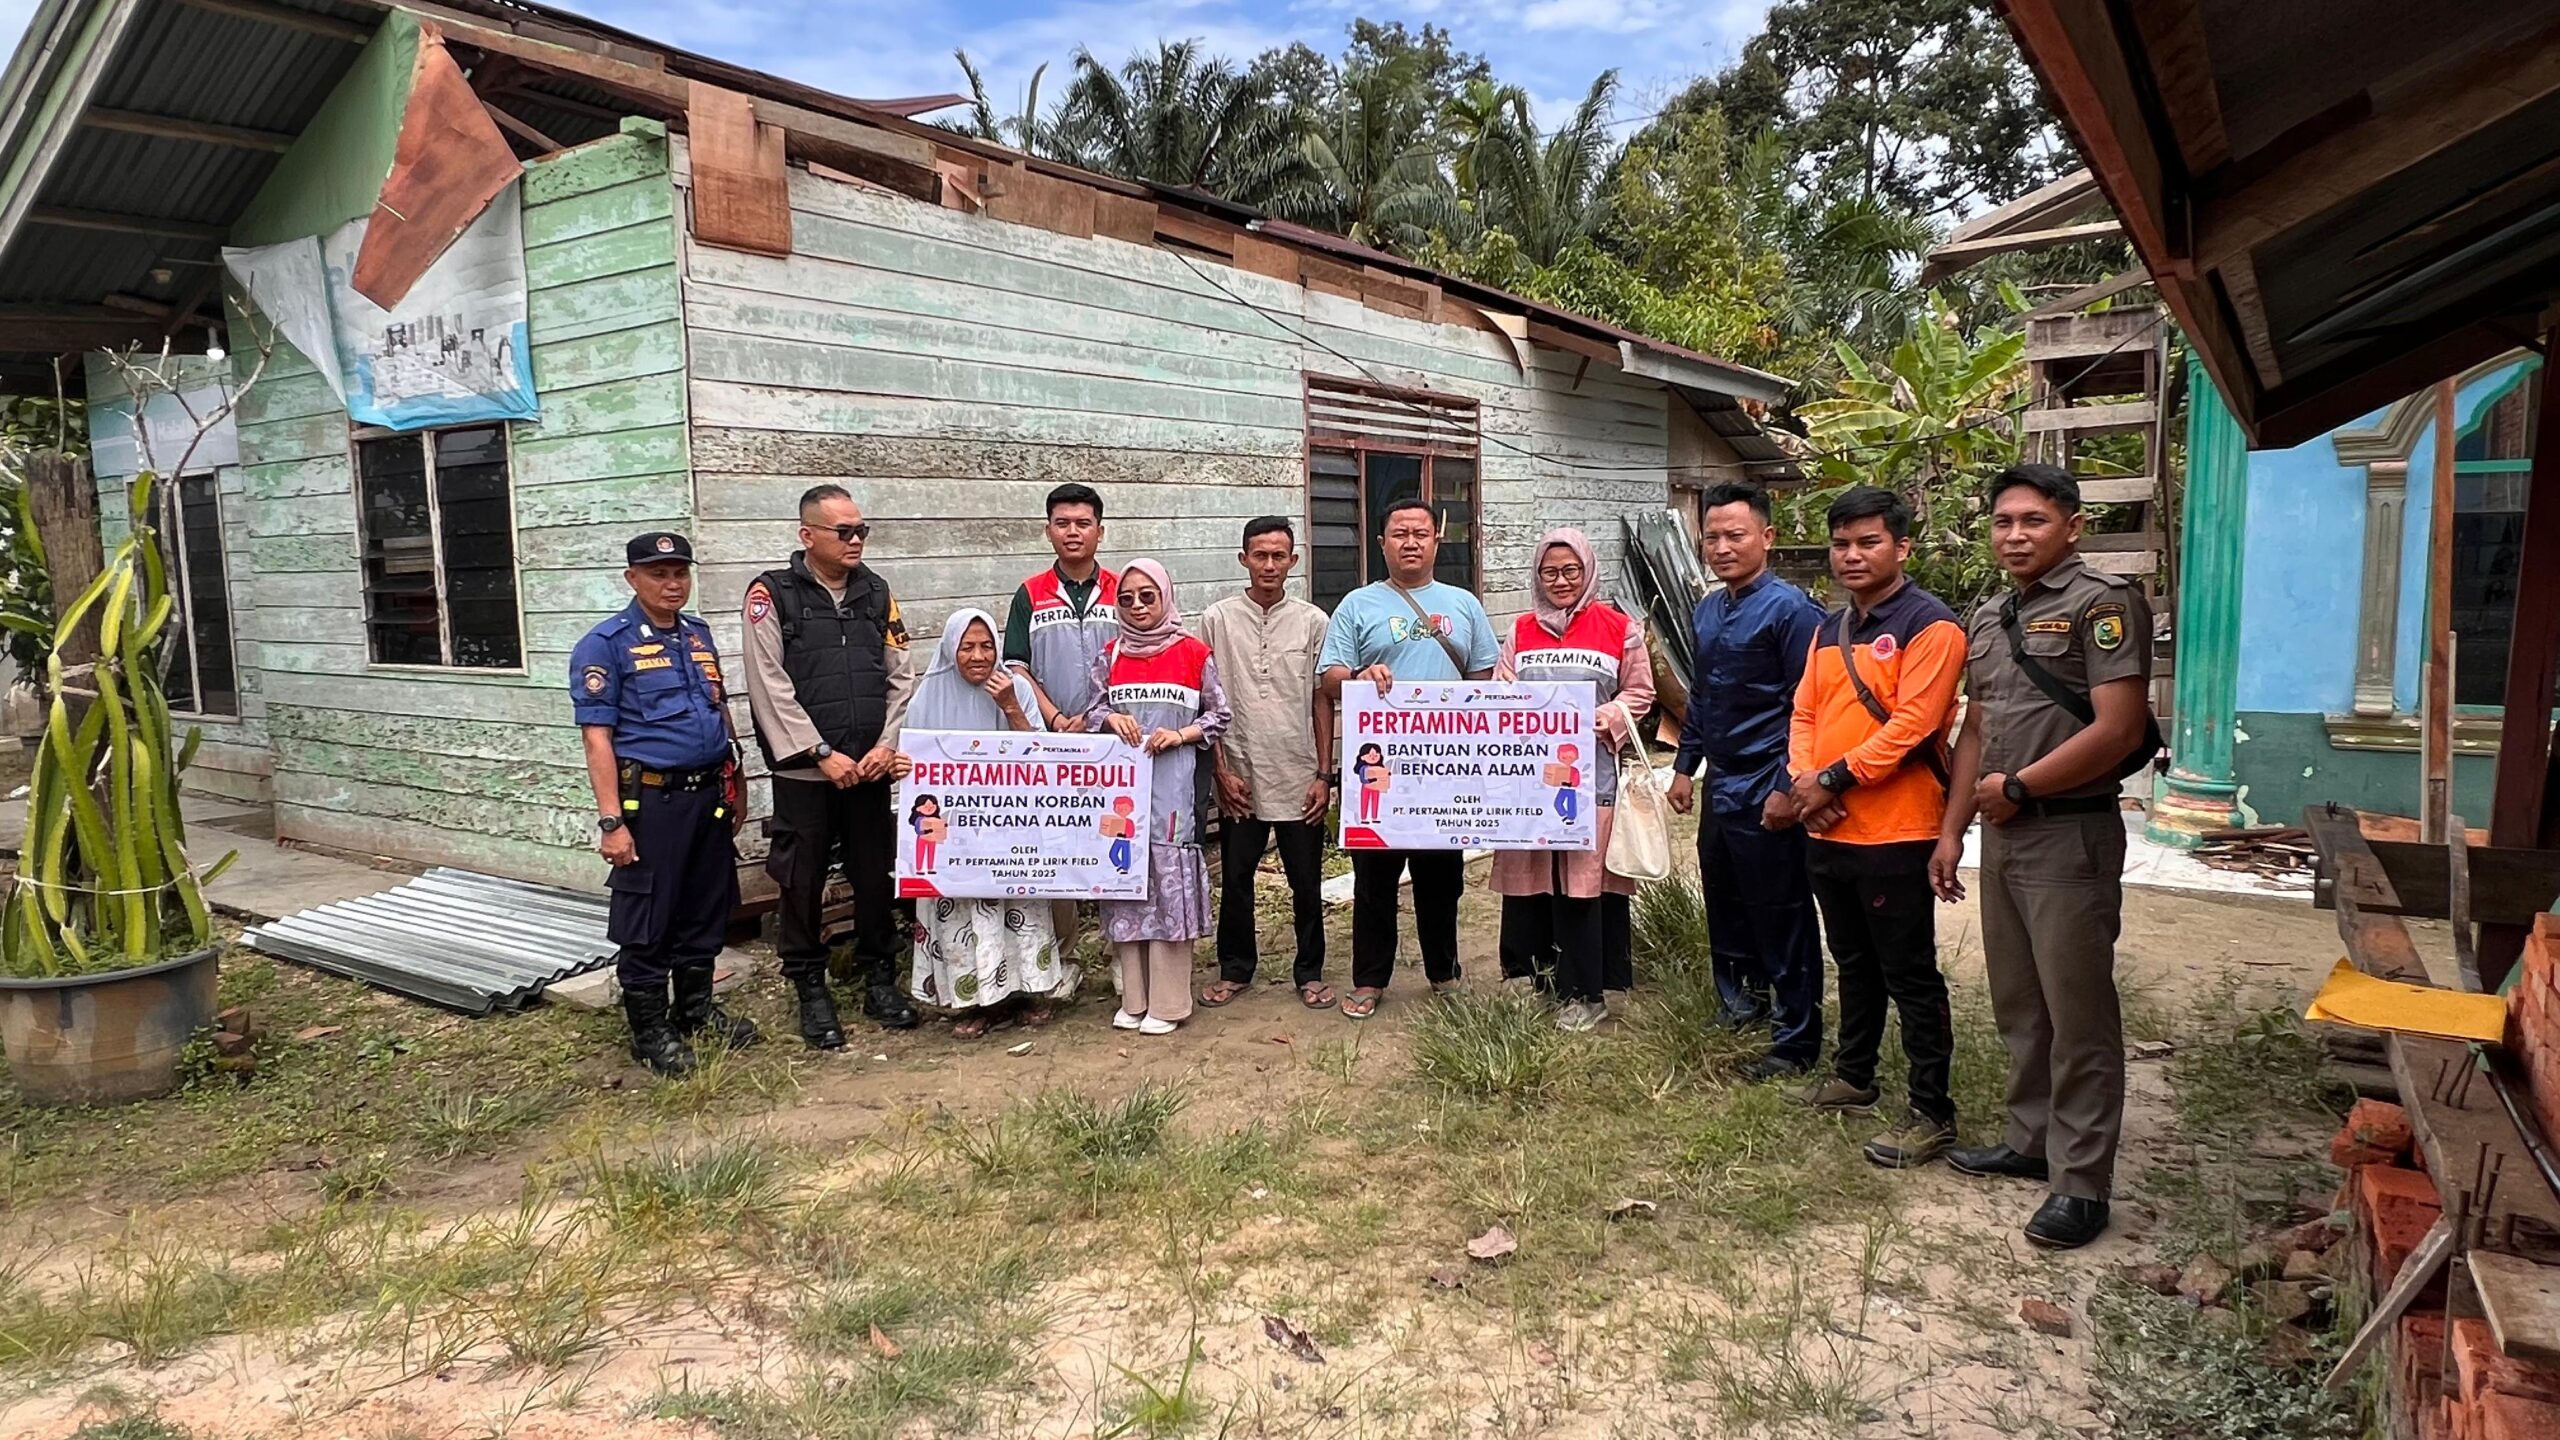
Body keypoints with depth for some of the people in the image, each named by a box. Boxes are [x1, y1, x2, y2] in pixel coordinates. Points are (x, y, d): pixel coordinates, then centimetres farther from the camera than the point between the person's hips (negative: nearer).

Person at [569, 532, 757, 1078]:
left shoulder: (699, 634, 12)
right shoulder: (606, 644, -8)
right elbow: (597, 737, -12)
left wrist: (733, 786, 16)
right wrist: (611, 821, -16)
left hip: (710, 795, 6)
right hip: (650, 800, -6)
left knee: (707, 910, 15)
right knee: (646, 920, 4)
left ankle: (695, 1007, 31)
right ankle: (650, 1029, 17)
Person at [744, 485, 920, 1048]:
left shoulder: (877, 593, 9)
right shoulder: (772, 595, -4)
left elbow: (900, 678, 8)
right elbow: (770, 687, -10)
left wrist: (887, 745, -5)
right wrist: (823, 755, -13)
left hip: (870, 769, 4)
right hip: (804, 771, -3)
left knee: (876, 876, 10)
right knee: (803, 883, 5)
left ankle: (880, 978, 25)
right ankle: (810, 990, 19)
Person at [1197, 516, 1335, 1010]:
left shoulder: (1312, 622, 2)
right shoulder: (1217, 620, 1)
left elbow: (1323, 703, 3)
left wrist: (1324, 774, -1)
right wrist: (1221, 771, -4)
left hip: (1299, 778, 0)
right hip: (1240, 778, 0)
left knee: (1307, 882, 8)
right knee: (1235, 878, 10)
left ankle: (1309, 972, 24)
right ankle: (1235, 968, 27)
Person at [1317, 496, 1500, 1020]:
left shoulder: (1464, 605, 12)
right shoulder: (1358, 606, 4)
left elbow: (1485, 677, 12)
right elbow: (1330, 681, -2)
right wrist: (1361, 676, -23)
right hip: (1378, 762, -2)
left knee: (1443, 874, 12)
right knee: (1375, 877, 4)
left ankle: (1444, 974, 27)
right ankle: (1369, 981, 15)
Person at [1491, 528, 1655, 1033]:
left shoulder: (1618, 628, 3)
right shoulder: (1522, 630, 13)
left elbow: (1639, 692, 5)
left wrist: (1607, 718, -13)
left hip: (1588, 767, -3)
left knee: (1579, 881, -2)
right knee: (1528, 876, 4)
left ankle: (1584, 994, 8)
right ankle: (1533, 975, 18)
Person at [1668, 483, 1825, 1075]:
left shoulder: (1791, 609, -13)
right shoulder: (1706, 613, 11)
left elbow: (1807, 708, -16)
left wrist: (1788, 788, -18)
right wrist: (1685, 766, 19)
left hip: (1767, 795, -8)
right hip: (1720, 785, 8)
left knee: (1782, 920, 2)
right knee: (1724, 907, 19)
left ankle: (1795, 1042, 14)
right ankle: (1741, 1007, 37)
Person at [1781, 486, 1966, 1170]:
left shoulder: (1929, 625, -11)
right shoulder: (1830, 629, 14)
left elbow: (1910, 724, -19)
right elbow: (1805, 713, 11)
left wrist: (1832, 779, -18)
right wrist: (1804, 783, -6)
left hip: (1895, 834, -8)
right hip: (1827, 831, 8)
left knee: (1910, 976, 0)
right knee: (1854, 964, 21)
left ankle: (1932, 1113, 10)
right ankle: (1853, 1078, 35)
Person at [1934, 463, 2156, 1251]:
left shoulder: (2103, 603, -10)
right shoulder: (1989, 616, 14)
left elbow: (2118, 729, -18)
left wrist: (2018, 786, -11)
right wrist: (1952, 829, 14)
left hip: (2070, 836, -8)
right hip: (2003, 836, 8)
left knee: (2078, 1013, 0)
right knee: (2017, 1005, 16)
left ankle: (2081, 1181, 9)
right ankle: (2033, 1141, 30)